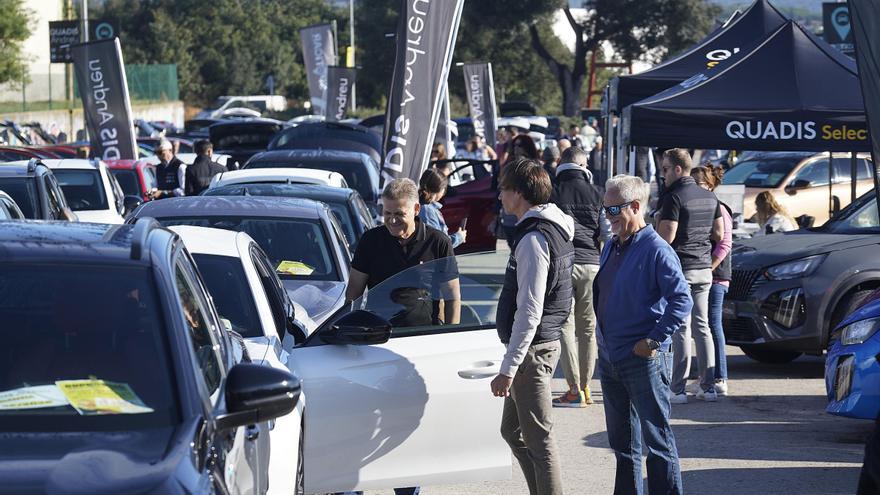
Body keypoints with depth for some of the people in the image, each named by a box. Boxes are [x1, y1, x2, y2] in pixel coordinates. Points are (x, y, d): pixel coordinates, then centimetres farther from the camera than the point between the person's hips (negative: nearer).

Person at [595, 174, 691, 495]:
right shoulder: (611, 247, 12)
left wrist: (654, 340, -19)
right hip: (609, 358, 8)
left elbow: (682, 300, -19)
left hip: (644, 361, -8)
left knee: (657, 439, -3)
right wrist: (601, 336, 14)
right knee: (623, 442, 16)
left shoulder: (656, 250, -13)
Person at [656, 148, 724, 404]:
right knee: (702, 326, 12)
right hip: (704, 268, 7)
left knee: (680, 329, -5)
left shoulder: (674, 198, -13)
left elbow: (666, 237, -19)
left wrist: (659, 220, -1)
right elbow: (718, 234, 13)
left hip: (679, 269, -7)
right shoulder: (709, 197, 11)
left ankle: (678, 389, -5)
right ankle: (708, 387, 11)